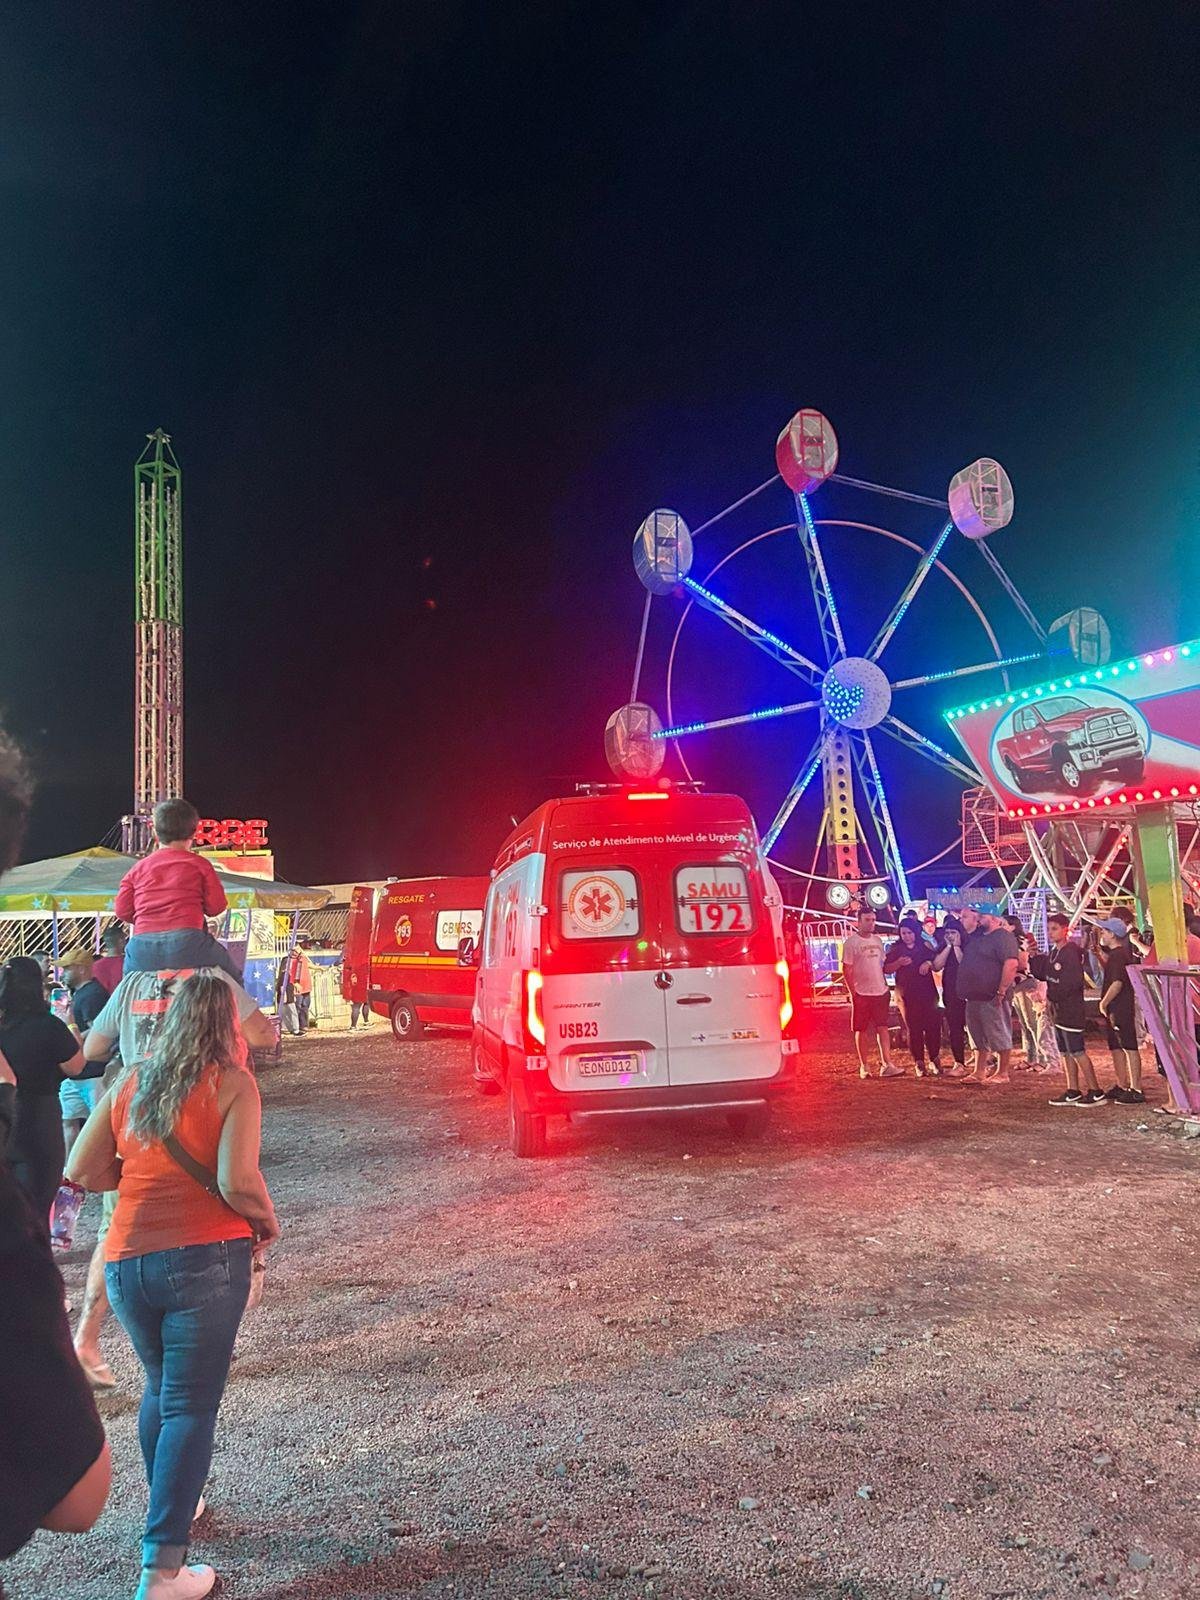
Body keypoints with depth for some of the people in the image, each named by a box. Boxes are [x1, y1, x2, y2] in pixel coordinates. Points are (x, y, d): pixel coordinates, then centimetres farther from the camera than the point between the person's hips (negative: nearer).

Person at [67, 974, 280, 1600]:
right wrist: (267, 1221, 0)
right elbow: (237, 1180, -18)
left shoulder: (130, 1083, 6)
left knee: (161, 1387, 26)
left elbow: (82, 1172, 7)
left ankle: (170, 1507, 43)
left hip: (126, 1261, 6)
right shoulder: (231, 1082, -9)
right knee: (191, 1406, 3)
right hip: (205, 1258, -6)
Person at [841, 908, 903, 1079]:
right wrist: (853, 992, -13)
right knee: (861, 1030, 3)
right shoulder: (851, 942, -7)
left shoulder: (878, 940, 12)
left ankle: (886, 1064, -1)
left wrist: (885, 986, 10)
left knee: (882, 1028, 1)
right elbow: (846, 970, -9)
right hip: (861, 993, -5)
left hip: (880, 992, 5)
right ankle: (863, 1066, 11)